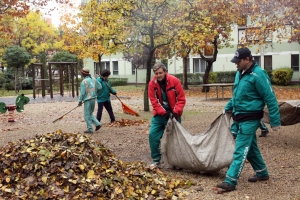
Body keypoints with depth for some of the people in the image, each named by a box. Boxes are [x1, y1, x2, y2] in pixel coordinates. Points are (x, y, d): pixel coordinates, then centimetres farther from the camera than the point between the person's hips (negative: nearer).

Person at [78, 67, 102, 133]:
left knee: (87, 115, 4)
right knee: (90, 114, 21)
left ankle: (90, 129, 7)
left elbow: (82, 93, -16)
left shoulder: (84, 81, -16)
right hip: (93, 99, 7)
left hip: (88, 100, -7)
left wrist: (80, 101, -5)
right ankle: (97, 124, 11)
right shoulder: (93, 79, 4)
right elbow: (99, 87, 9)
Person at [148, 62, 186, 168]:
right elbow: (154, 101, -10)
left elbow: (181, 99, -11)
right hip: (159, 114, 2)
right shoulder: (152, 84, -9)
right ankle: (156, 159, 7)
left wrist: (176, 112, -21)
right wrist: (163, 113, -20)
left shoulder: (174, 81, -14)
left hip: (173, 114, -1)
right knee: (152, 135, -7)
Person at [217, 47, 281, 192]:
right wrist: (228, 107, 21)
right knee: (251, 148, 19)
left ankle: (230, 181, -7)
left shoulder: (258, 75, -19)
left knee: (240, 150, -9)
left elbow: (270, 98, -17)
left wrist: (275, 121, -16)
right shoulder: (240, 73, 8)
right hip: (240, 118, 9)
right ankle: (262, 173, 35)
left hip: (250, 119, -9)